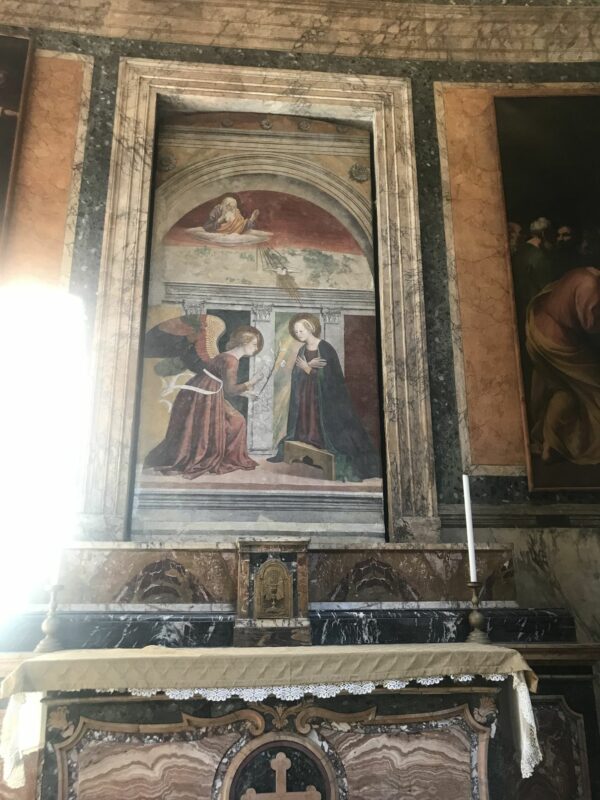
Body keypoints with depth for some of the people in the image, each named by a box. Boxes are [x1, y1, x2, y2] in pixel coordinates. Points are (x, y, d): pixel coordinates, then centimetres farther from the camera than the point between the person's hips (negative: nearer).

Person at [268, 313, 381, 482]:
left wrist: (307, 369, -14)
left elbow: (328, 376, -14)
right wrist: (310, 366, -17)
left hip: (325, 397, -6)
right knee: (306, 429, 6)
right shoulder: (302, 350, 9)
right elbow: (296, 374, 0)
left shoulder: (325, 348, -11)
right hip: (305, 397, 6)